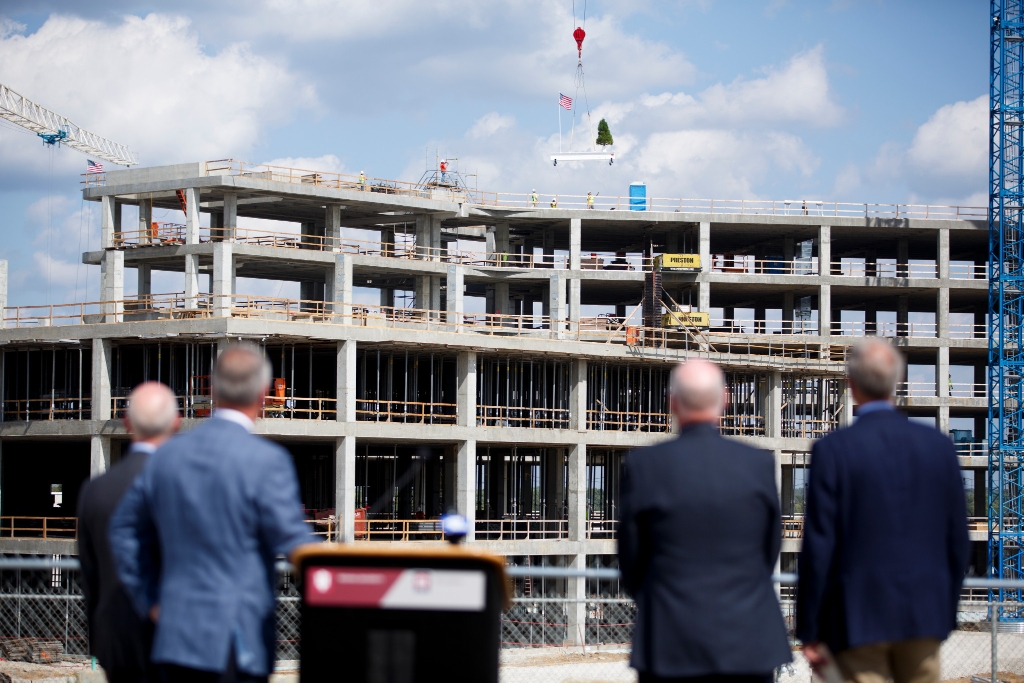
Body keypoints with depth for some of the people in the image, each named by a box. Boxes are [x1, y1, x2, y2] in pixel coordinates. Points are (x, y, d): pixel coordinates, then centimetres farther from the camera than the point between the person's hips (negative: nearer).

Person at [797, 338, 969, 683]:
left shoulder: (833, 450, -9)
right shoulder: (939, 446, 2)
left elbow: (818, 547, -10)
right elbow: (957, 539, 7)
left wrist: (809, 630, -3)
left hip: (859, 617, -3)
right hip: (924, 615, 3)